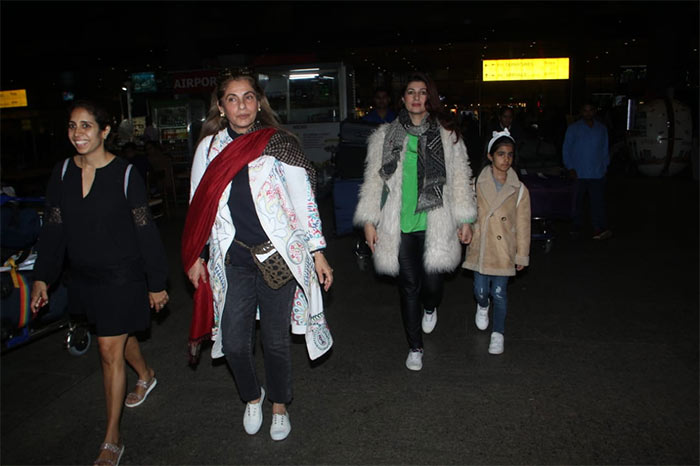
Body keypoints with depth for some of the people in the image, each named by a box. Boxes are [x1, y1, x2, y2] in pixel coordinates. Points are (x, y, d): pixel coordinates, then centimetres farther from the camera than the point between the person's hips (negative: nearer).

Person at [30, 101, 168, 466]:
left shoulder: (125, 173, -14)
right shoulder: (63, 173, 1)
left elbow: (145, 230, -11)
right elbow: (53, 228, 6)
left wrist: (156, 283, -9)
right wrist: (42, 277, 1)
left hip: (122, 275, -5)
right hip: (84, 276, 6)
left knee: (110, 351, -2)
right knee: (119, 335, 23)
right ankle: (146, 376, 54)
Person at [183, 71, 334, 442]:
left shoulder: (279, 144, -3)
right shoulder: (209, 147, 4)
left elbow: (304, 201, -1)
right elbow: (198, 207, 12)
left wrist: (317, 253, -3)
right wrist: (195, 256, 12)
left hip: (278, 258, -2)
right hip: (232, 261, 2)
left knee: (276, 341, 9)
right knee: (234, 343, 4)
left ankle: (279, 405, 36)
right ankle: (252, 397, 36)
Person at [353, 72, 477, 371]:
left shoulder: (447, 135, 6)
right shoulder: (385, 136, 6)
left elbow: (460, 179, 8)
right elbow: (374, 180, 7)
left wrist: (465, 220, 5)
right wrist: (370, 221, 2)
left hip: (435, 225, 0)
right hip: (399, 226, 1)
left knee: (432, 282, -3)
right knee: (409, 285, 5)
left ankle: (430, 308, 37)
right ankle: (415, 347, 24)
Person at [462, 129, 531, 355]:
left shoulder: (519, 189, -2)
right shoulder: (477, 184, -2)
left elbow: (523, 225, 2)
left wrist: (522, 255, 3)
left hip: (504, 250, -1)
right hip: (480, 248, 1)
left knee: (499, 293, 3)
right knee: (480, 290, 6)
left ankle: (498, 334, 22)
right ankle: (482, 307, 43)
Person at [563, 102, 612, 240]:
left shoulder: (602, 129, 14)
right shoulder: (573, 128, 5)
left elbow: (605, 150, 20)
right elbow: (566, 149, 3)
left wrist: (605, 165, 11)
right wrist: (570, 168, -5)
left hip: (597, 173, 2)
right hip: (578, 173, -1)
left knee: (598, 201, -7)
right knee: (577, 202, 5)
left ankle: (599, 229, -9)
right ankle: (577, 227, 17)